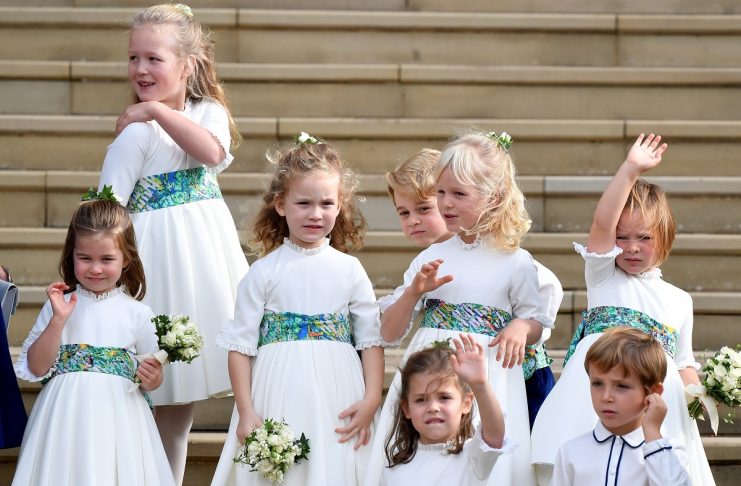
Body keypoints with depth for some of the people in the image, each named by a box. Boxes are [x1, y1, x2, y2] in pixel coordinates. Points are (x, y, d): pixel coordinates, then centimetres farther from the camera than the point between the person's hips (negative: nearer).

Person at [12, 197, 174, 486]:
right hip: (66, 416, 0)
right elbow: (36, 367, -2)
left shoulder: (137, 313, 4)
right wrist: (58, 320, -11)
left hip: (118, 416, 0)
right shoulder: (59, 305, 3)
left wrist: (153, 379, -12)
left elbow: (152, 378, 10)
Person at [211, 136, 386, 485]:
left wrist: (371, 400, -6)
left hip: (337, 401, 1)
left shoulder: (349, 270, 6)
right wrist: (246, 411, -6)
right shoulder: (264, 272, 2)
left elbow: (371, 339, 5)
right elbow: (240, 344, 0)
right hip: (279, 400, -1)